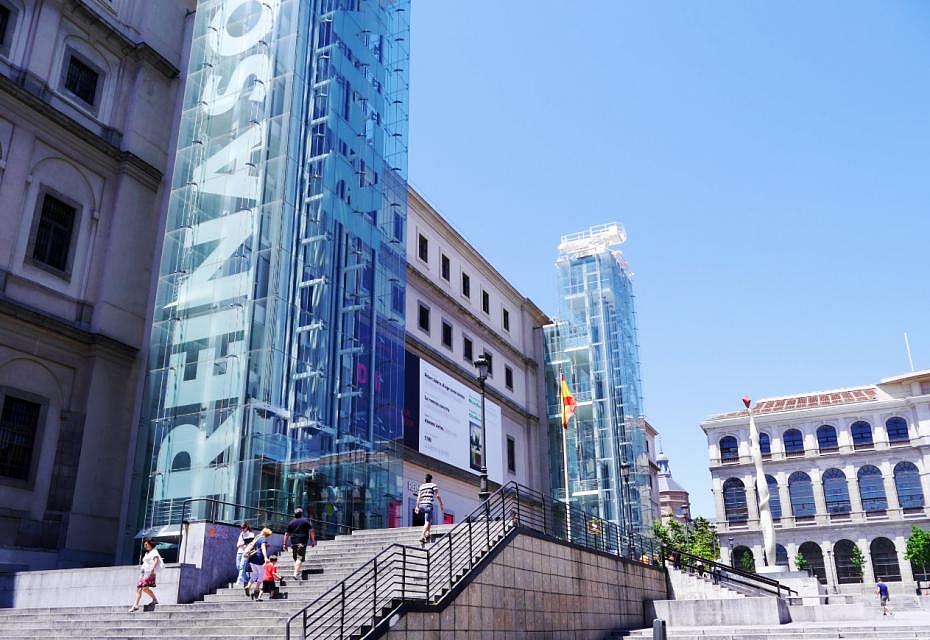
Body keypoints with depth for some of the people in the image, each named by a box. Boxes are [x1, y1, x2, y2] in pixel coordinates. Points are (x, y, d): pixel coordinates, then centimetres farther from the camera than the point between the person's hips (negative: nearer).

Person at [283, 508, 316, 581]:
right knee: (300, 558, -10)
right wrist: (313, 541, 3)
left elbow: (287, 534, 12)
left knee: (296, 558, 16)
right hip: (302, 542, -4)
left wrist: (285, 544, 18)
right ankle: (296, 573, -22)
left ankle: (297, 573, 17)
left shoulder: (291, 522, 12)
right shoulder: (306, 520, 3)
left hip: (293, 542, 4)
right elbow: (311, 531, -1)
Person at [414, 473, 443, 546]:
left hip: (421, 505, 6)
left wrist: (417, 507, 10)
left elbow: (418, 497, 12)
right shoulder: (433, 485, 5)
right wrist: (441, 504, 1)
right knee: (427, 521, -9)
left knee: (430, 519, 24)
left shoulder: (421, 486, 19)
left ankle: (427, 533, 17)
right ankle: (422, 536, -24)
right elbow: (437, 495, -3)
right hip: (428, 504, -6)